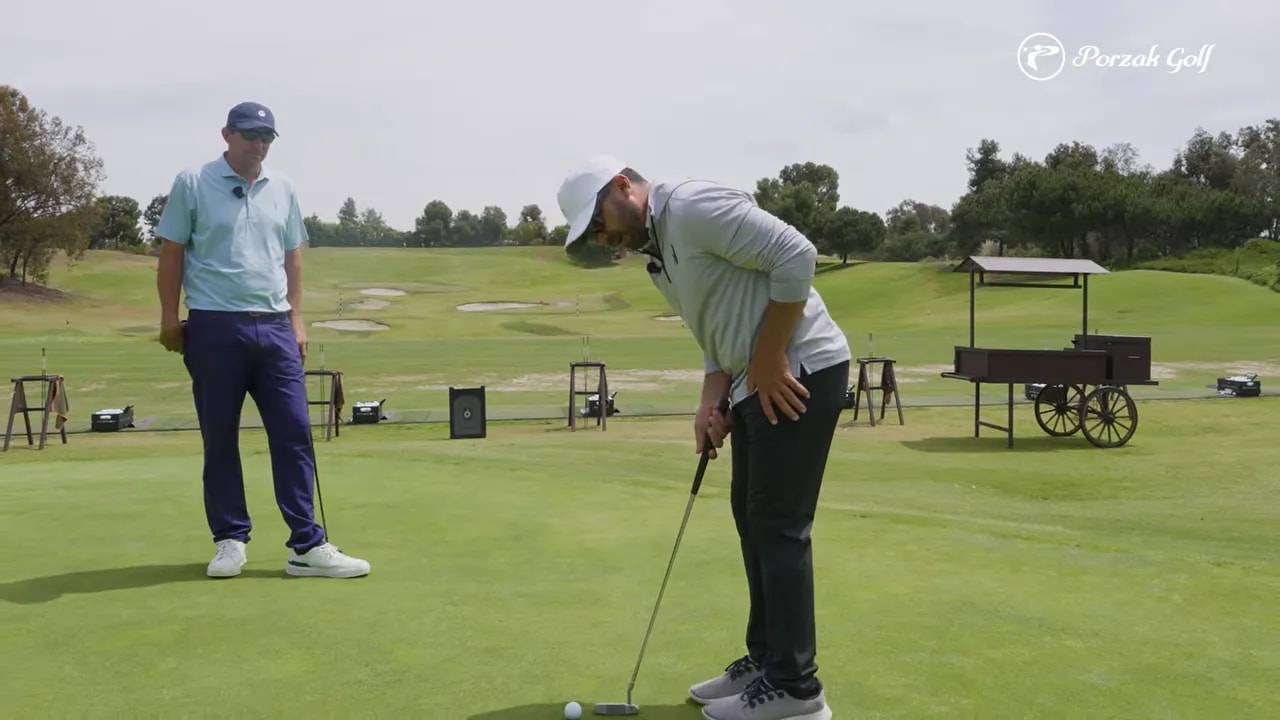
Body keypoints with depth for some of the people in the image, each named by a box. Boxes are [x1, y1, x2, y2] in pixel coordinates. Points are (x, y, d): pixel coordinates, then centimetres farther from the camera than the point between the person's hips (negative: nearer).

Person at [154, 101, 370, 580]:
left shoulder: (283, 188, 11)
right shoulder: (192, 183, 0)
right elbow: (172, 254, 2)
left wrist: (296, 319, 11)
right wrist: (169, 318, -1)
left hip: (274, 326, 3)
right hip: (215, 326, -3)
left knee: (295, 434, -1)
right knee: (220, 438, 4)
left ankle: (307, 546, 2)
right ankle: (230, 540, 16)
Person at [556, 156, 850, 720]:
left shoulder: (693, 206, -16)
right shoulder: (655, 251, 16)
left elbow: (795, 256, -22)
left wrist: (769, 360, -18)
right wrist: (711, 401, 5)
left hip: (799, 372, -10)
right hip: (758, 379, 10)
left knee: (779, 525, -6)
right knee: (752, 516, 14)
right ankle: (766, 659, 25)